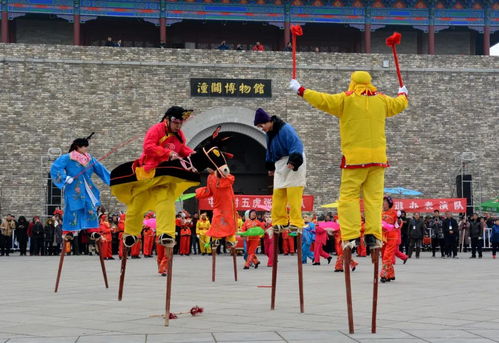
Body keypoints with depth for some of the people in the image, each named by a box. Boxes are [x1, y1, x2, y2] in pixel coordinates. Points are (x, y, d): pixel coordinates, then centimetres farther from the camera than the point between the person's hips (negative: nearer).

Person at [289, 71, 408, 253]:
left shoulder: (346, 100, -4)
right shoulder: (381, 100, 10)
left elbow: (322, 101, -5)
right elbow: (399, 104, 27)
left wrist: (300, 90, 8)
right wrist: (403, 94, 50)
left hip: (354, 157, -4)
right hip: (378, 156, 4)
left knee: (349, 196, 0)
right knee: (374, 197, 6)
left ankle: (350, 236, -8)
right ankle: (373, 235, 0)